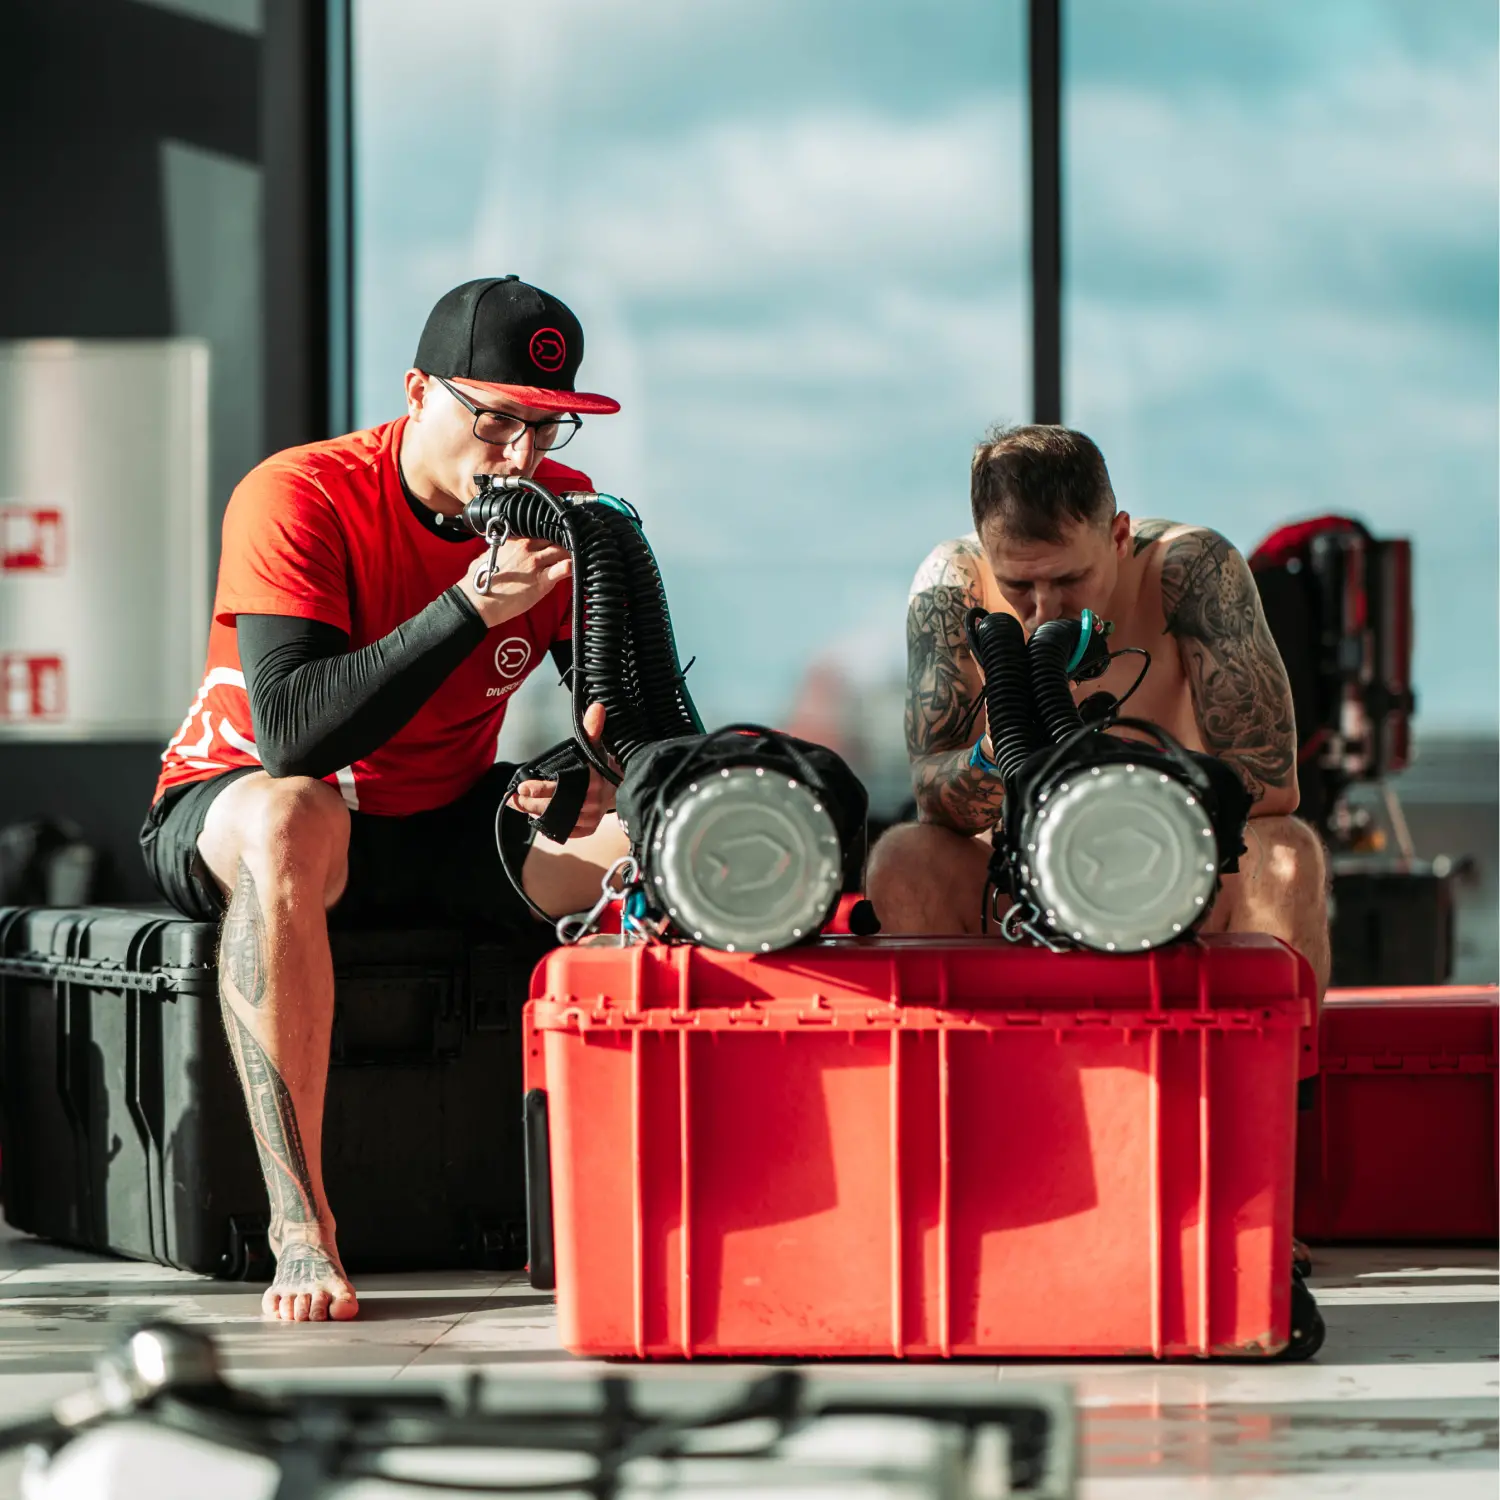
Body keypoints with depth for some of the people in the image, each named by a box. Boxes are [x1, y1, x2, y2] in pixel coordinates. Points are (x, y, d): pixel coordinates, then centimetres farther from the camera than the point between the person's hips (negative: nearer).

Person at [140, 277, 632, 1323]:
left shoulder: (568, 512, -4)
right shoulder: (297, 498, -20)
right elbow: (291, 735, -32)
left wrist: (601, 775, -28)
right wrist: (470, 609, -40)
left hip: (442, 827, 5)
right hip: (229, 806, -5)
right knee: (288, 821, -42)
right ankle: (300, 1228, -40)